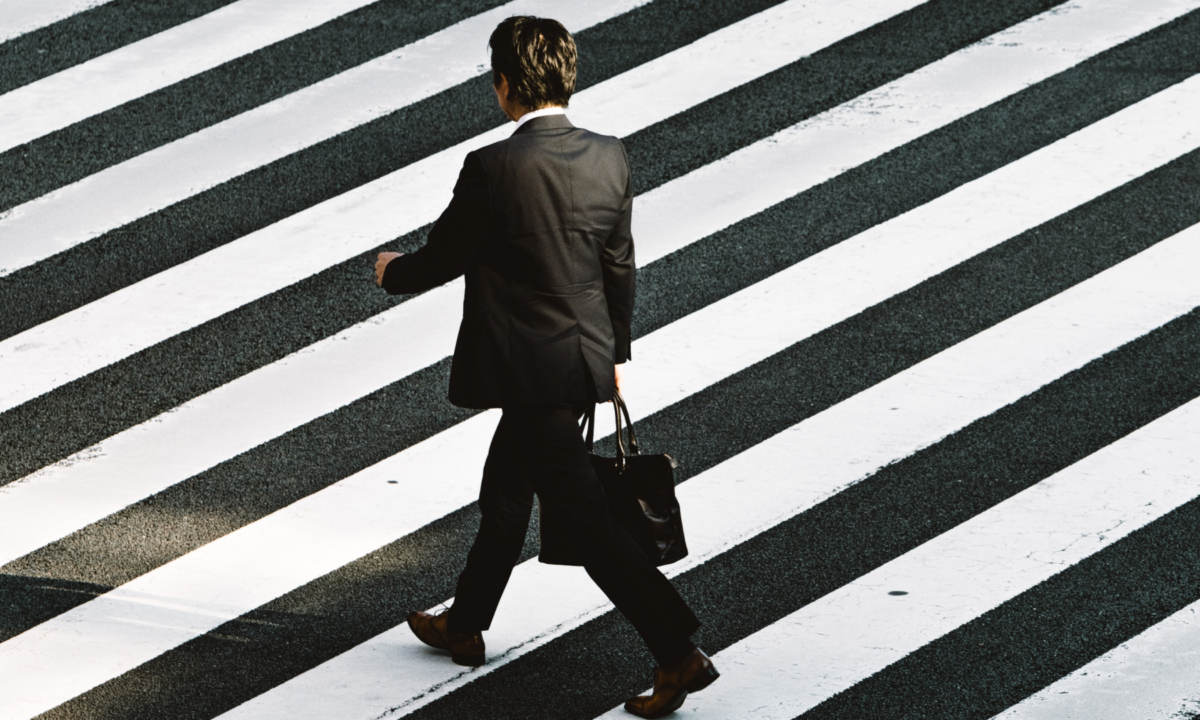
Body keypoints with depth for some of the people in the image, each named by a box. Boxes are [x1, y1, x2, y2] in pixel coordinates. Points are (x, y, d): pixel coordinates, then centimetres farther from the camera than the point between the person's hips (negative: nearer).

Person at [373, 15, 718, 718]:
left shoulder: (493, 169, -22)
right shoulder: (610, 159, -3)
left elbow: (441, 260, -10)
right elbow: (620, 268, 7)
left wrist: (393, 271, 13)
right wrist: (614, 351, 21)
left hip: (532, 370, -8)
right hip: (587, 356, 8)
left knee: (584, 515, -3)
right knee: (505, 493, 24)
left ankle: (679, 654, -7)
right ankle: (465, 626, 41)